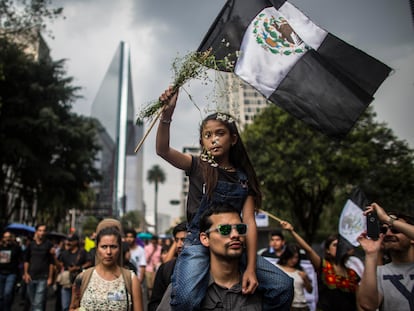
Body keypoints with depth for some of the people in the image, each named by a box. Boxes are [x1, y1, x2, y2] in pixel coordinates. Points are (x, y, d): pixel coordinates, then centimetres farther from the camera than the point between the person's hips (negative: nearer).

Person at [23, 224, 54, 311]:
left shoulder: (49, 244, -2)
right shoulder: (31, 244, 6)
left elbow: (51, 262, -1)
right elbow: (26, 260, 14)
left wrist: (50, 277, -5)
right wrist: (26, 273, 4)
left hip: (43, 278, -4)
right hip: (31, 277, 4)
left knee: (38, 304, -11)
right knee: (32, 303, 12)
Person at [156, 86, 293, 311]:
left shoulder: (243, 177, 9)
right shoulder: (197, 166, 3)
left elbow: (249, 222, 0)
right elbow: (162, 150, -14)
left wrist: (251, 268, -10)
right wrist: (166, 115, -31)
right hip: (199, 243, -3)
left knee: (283, 285, -8)